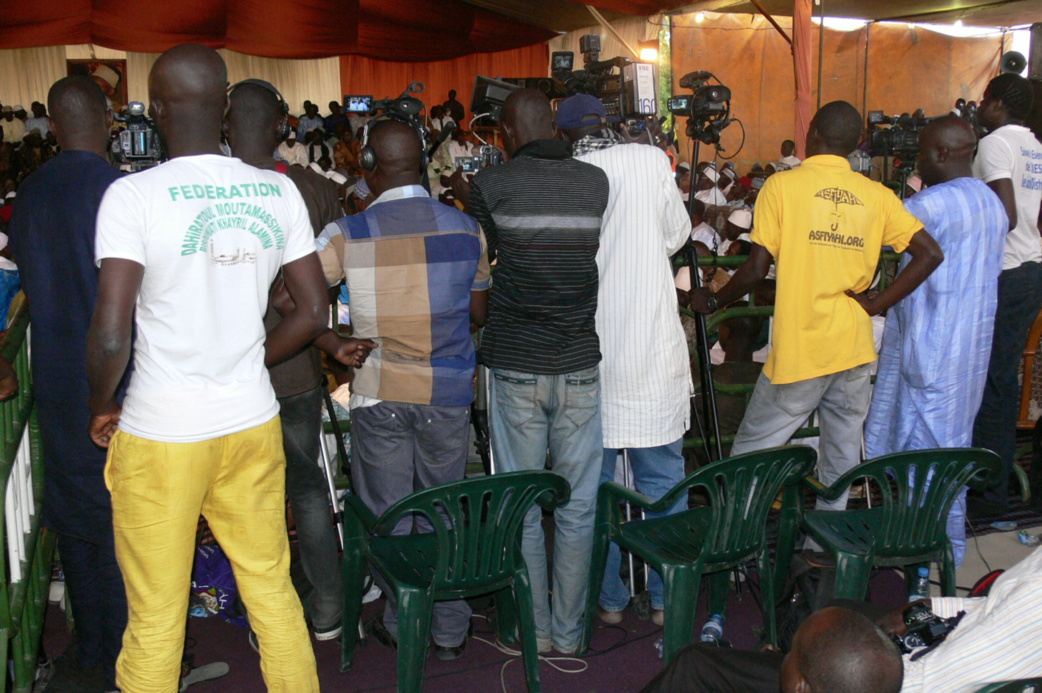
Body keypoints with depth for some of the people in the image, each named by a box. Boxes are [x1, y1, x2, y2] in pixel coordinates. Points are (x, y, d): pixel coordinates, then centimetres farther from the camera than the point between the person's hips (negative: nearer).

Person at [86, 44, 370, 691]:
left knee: (155, 620, 12)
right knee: (273, 591, 18)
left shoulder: (133, 195, -13)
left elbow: (111, 335, -18)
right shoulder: (279, 191, 0)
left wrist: (103, 406, 1)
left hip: (160, 437, -4)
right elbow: (314, 312, 3)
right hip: (253, 425, 4)